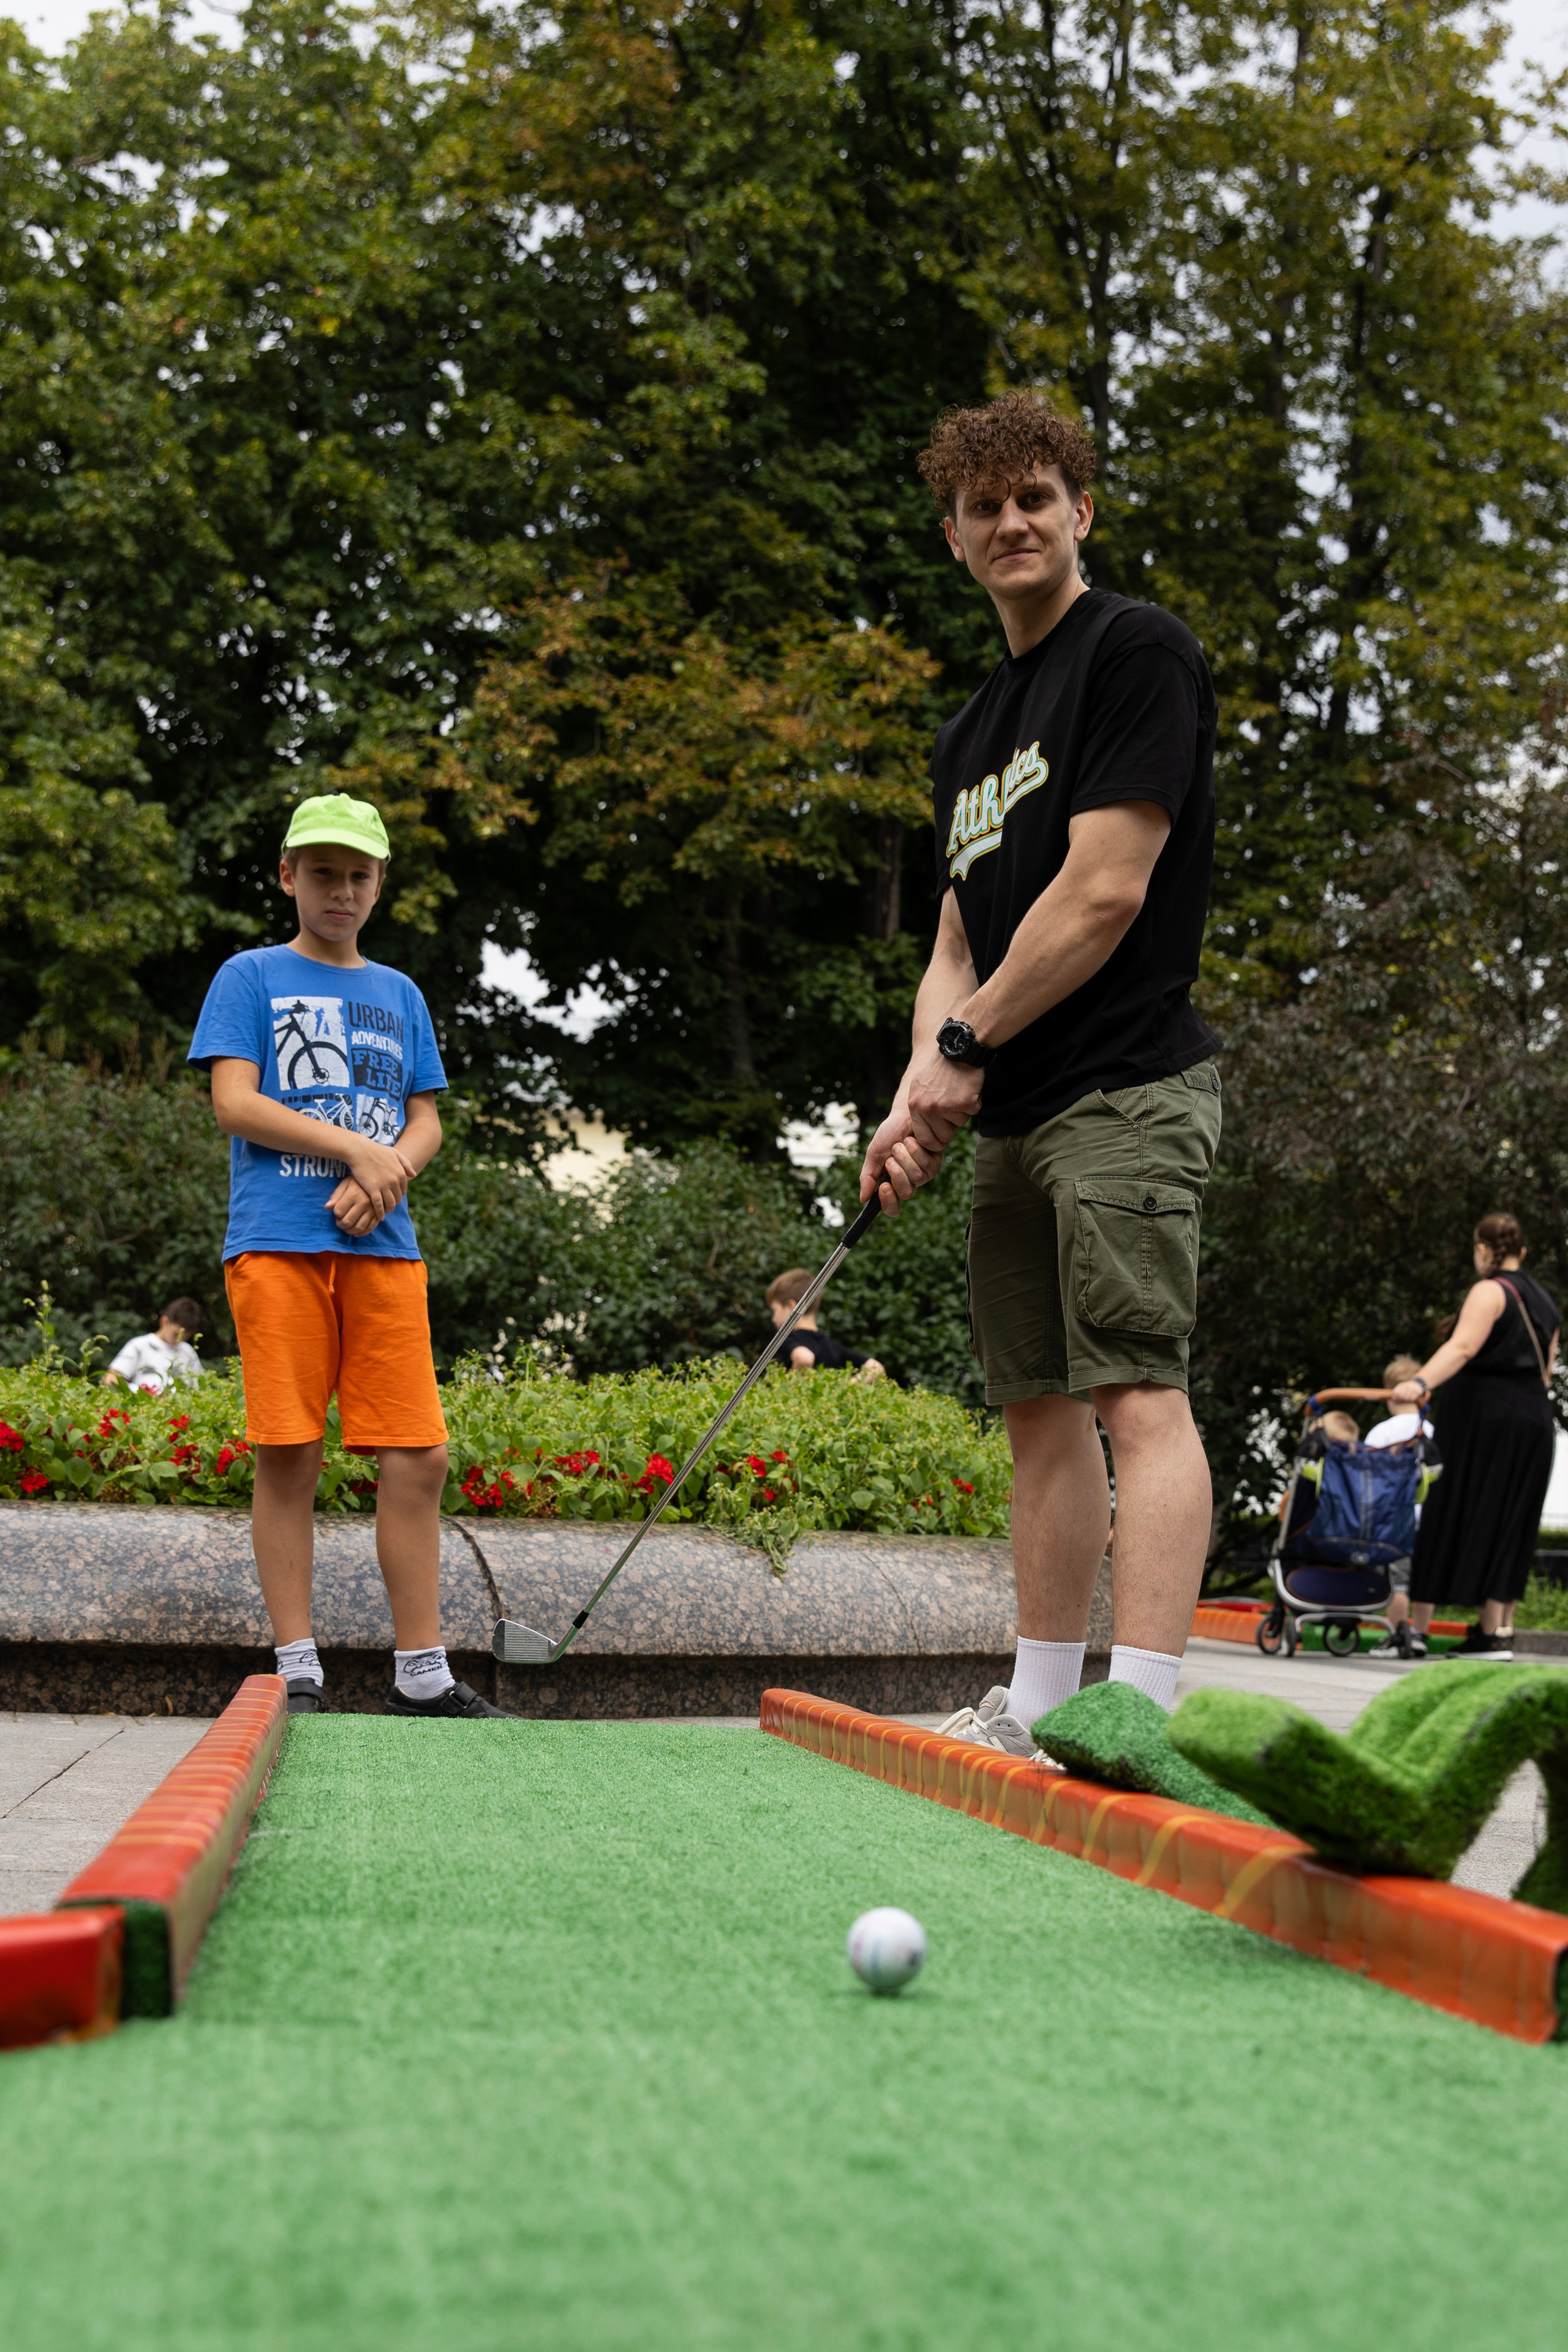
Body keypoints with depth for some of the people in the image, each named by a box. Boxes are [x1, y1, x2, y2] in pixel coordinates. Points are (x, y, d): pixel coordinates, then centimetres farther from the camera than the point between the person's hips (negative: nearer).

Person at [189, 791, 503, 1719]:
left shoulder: (400, 993, 21)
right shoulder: (251, 977, 8)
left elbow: (427, 1123, 17)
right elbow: (235, 1103, -3)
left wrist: (386, 1175, -5)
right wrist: (359, 1148, -10)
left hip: (384, 1248, 4)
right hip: (278, 1244, -3)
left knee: (418, 1458, -2)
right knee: (290, 1458, -5)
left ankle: (422, 1674, 4)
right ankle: (298, 1671, 2)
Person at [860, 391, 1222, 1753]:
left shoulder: (1137, 651, -5)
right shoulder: (973, 732, 21)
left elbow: (1105, 894, -14)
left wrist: (966, 1047, -8)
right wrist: (922, 1091, 1)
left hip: (1126, 1090, -9)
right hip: (1015, 1116, 9)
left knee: (1137, 1393, -16)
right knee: (1040, 1403, 10)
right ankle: (1040, 1709, 16)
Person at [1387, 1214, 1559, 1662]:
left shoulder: (1491, 1291, -7)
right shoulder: (1543, 1301, 17)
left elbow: (1462, 1348, -24)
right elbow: (1546, 1369, 17)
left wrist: (1419, 1383, -37)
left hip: (1483, 1417, -7)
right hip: (1534, 1419, 7)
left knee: (1446, 1518, -4)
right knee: (1510, 1525, 9)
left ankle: (1418, 1627, -4)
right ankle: (1499, 1629, 5)